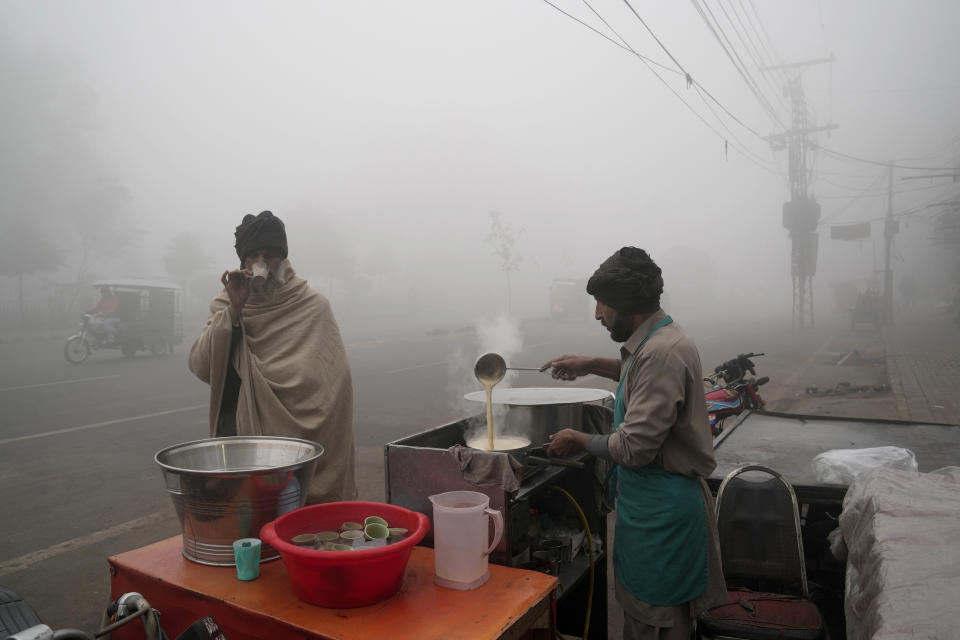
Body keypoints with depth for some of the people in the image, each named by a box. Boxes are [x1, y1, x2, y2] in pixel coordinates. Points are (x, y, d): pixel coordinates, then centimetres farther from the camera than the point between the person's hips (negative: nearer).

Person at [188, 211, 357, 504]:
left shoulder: (313, 305, -2)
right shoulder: (225, 303, 7)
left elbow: (334, 382, -5)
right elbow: (201, 367, -4)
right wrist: (234, 310, -13)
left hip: (299, 437, -2)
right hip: (238, 434, 2)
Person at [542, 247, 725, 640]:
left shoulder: (662, 352, -26)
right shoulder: (653, 341, 5)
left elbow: (634, 447, -26)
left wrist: (579, 441, -9)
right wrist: (592, 365, 19)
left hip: (661, 507, -10)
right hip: (651, 498, 10)